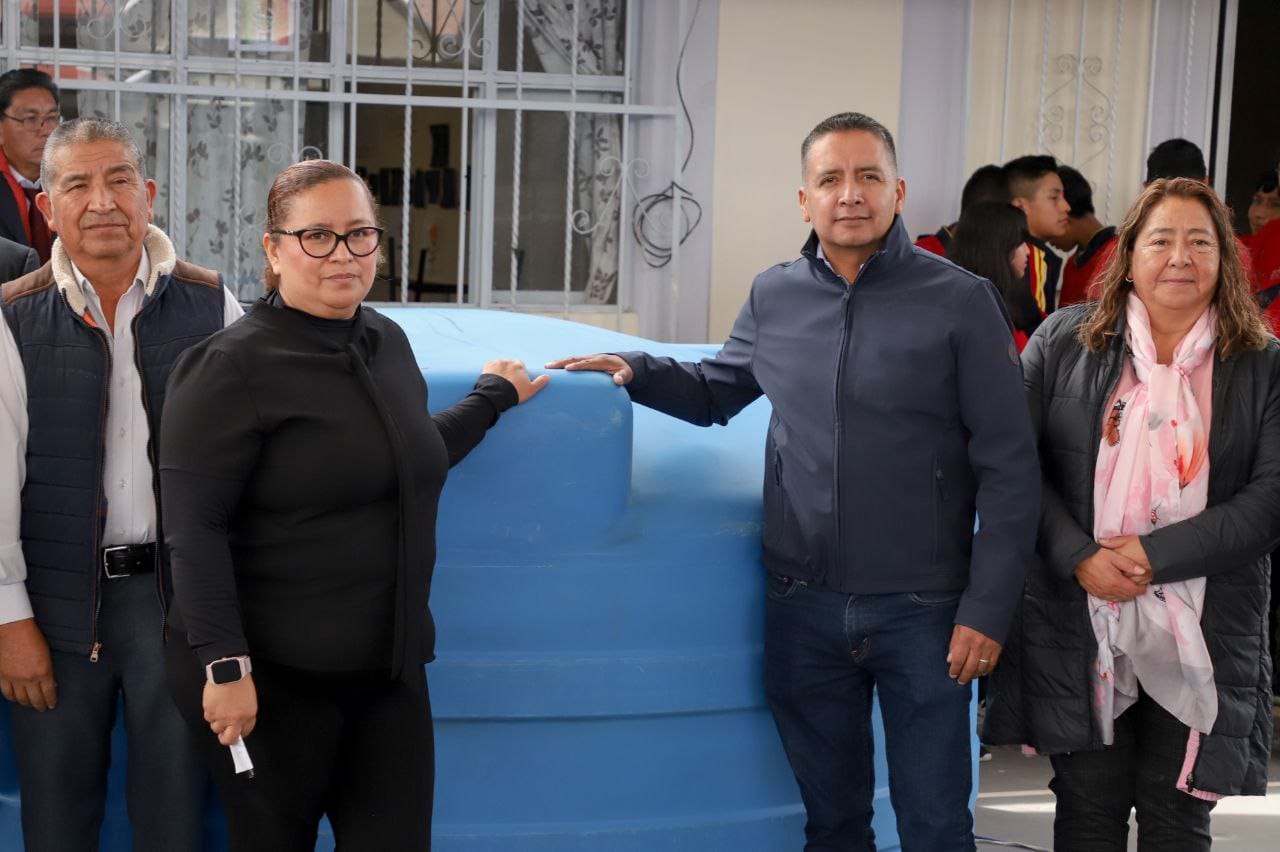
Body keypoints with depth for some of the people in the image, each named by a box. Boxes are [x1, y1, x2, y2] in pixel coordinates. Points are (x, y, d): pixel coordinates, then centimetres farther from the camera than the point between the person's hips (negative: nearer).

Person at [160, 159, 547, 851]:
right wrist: (224, 665, -21)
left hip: (388, 666, 6)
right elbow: (194, 530, -17)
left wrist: (493, 397, 32)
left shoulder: (388, 342, 9)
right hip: (271, 677, -6)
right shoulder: (232, 366, -13)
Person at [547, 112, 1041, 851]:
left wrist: (988, 607, -11)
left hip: (923, 610, -3)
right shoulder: (774, 298, 5)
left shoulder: (962, 302, -7)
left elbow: (1008, 469, -8)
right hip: (802, 606, 4)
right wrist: (637, 372, 3)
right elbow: (715, 391, 23)